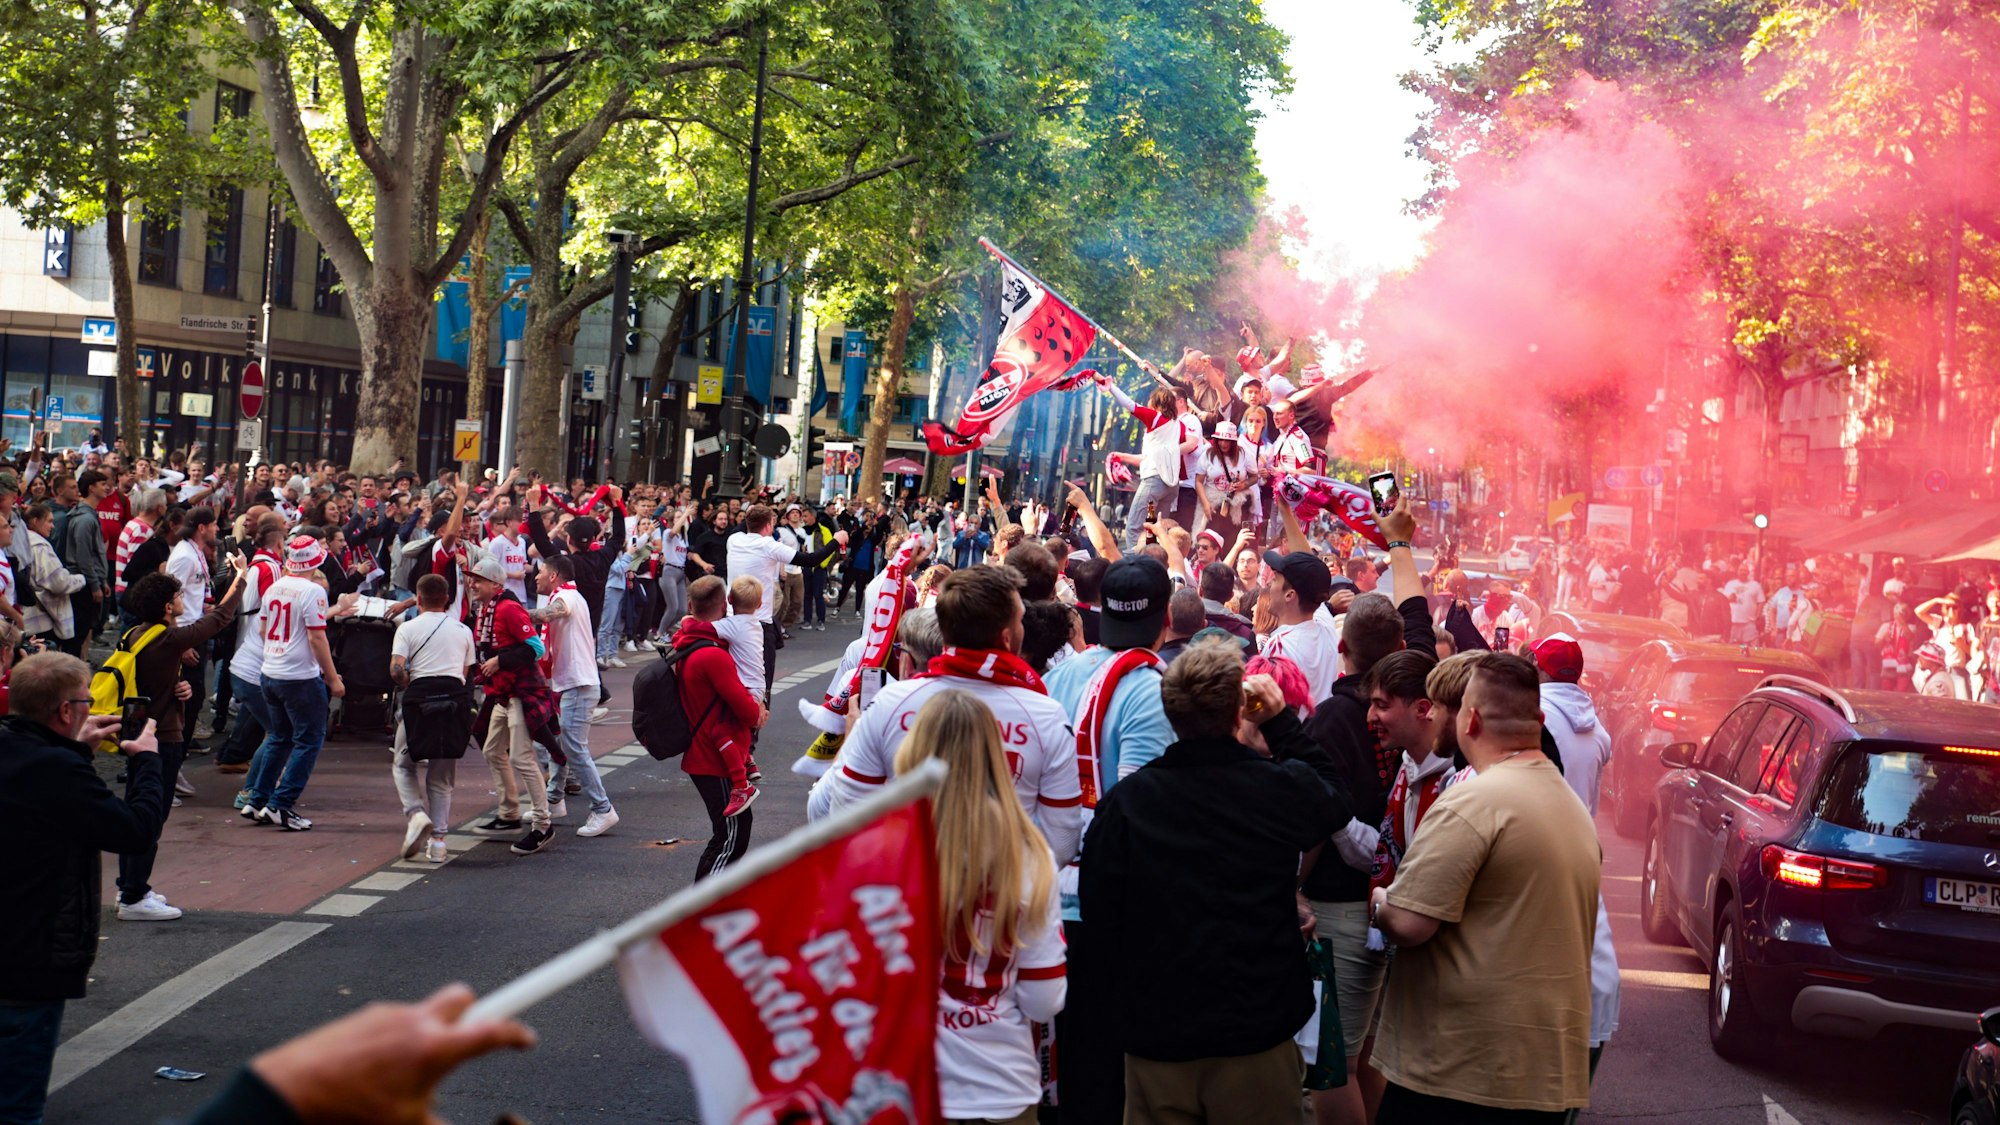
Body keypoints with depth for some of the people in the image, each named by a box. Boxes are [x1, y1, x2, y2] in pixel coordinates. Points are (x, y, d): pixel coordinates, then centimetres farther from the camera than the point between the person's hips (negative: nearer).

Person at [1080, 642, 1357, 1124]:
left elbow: (1098, 915, -5)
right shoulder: (1281, 789, -12)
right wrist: (1281, 720, 13)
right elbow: (1335, 795, 12)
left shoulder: (1123, 802, -11)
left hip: (1156, 1035, 1)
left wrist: (1124, 1002, 9)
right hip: (1257, 1033, 0)